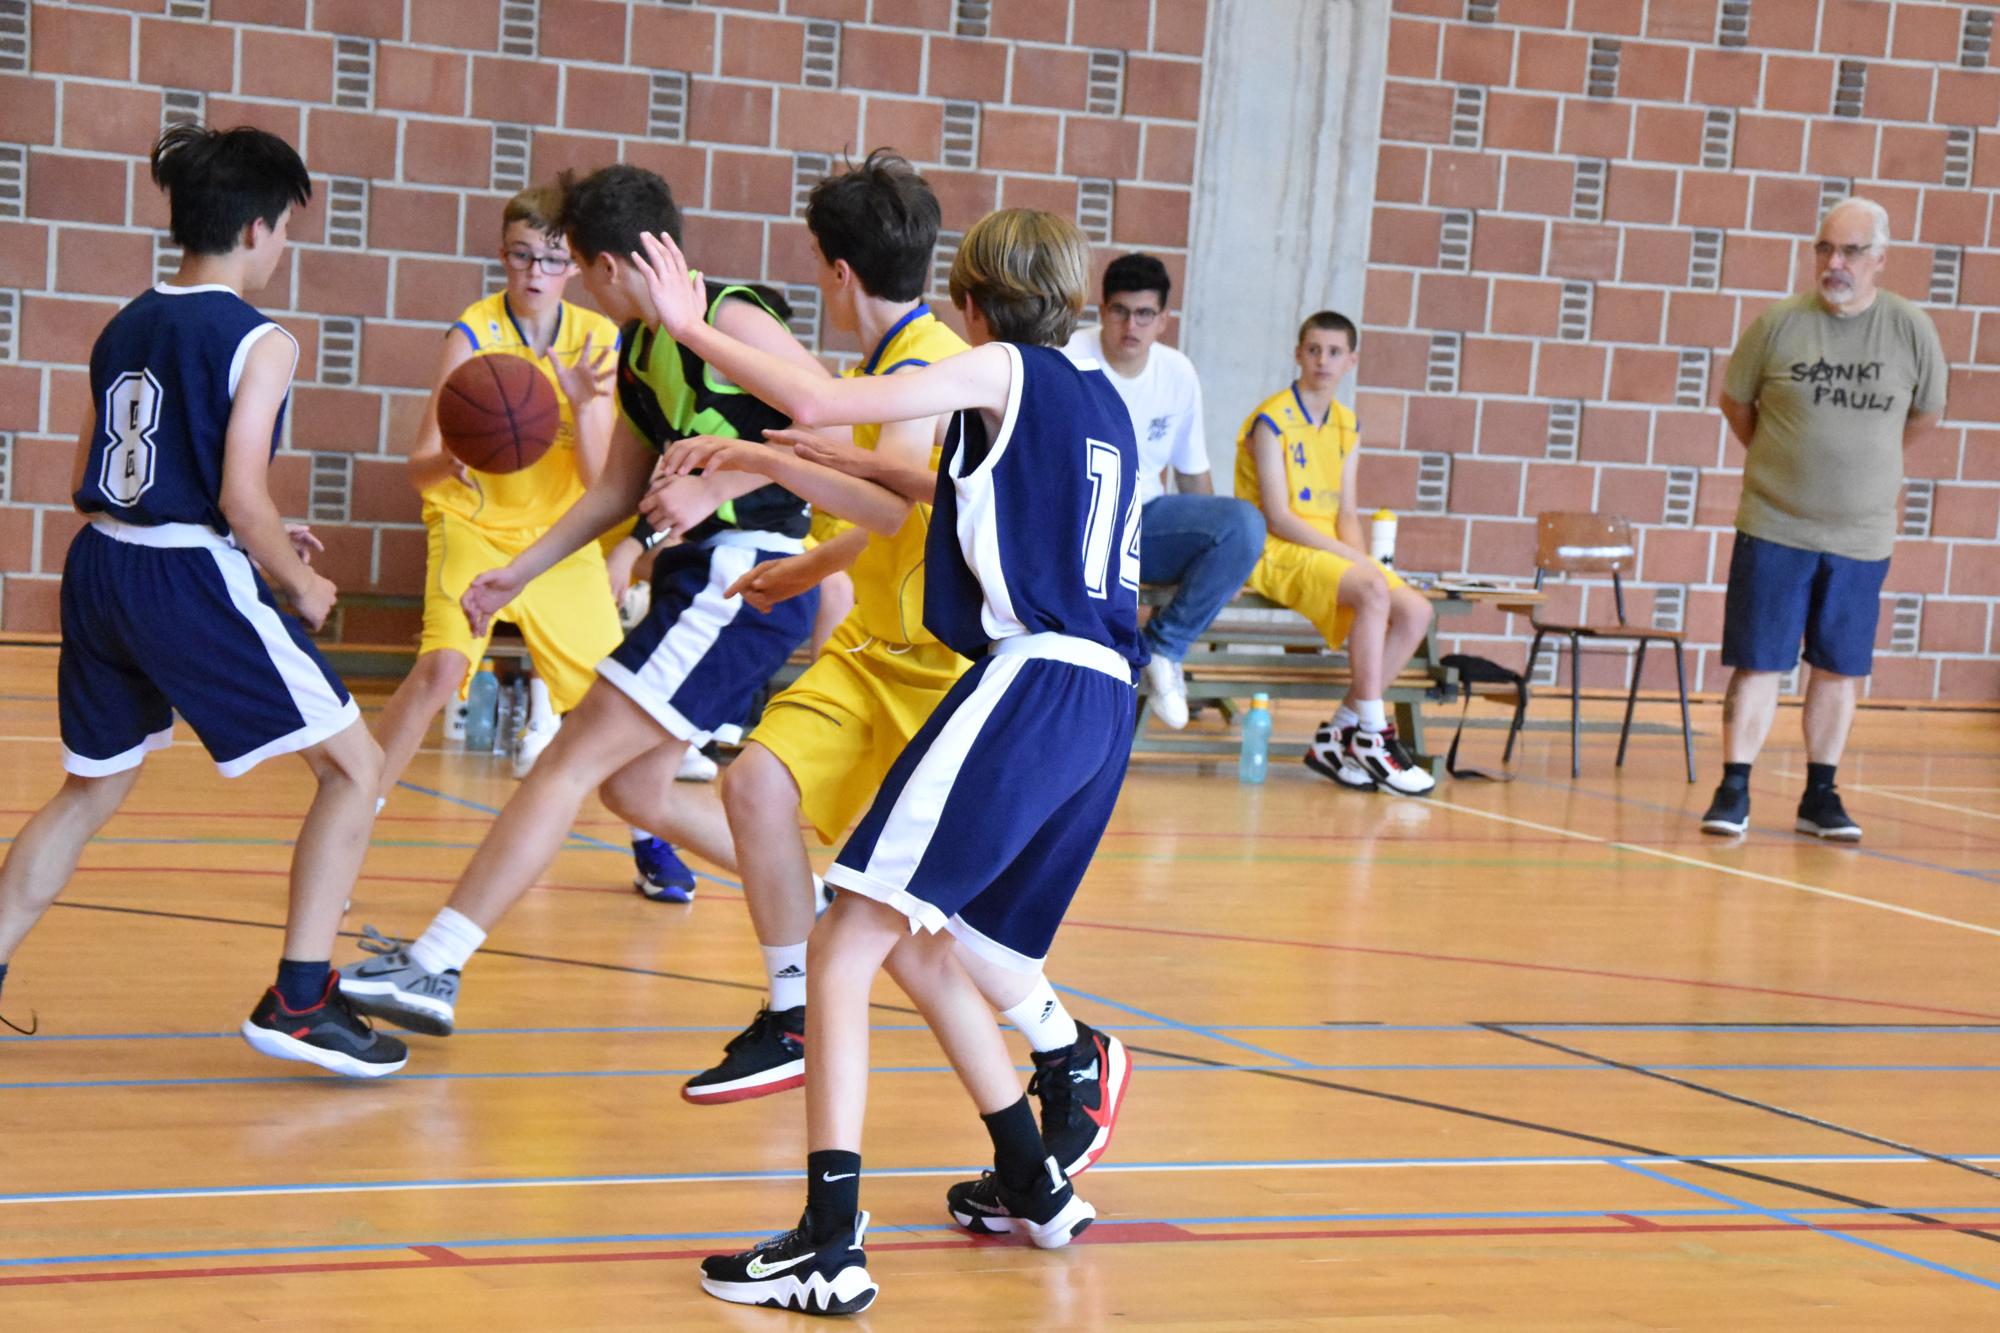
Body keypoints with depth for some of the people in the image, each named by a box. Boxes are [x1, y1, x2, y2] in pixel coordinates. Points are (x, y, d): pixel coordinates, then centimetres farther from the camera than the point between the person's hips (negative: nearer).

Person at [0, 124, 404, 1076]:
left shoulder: (124, 329, 12)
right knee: (354, 767, 3)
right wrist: (303, 585, 1)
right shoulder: (260, 343, -9)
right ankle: (299, 1000, -3)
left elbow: (91, 484, 15)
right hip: (194, 580, -7)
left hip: (100, 569, 7)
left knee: (92, 790, 25)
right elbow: (242, 498, -17)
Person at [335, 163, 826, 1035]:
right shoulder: (636, 350, 15)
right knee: (634, 787, 16)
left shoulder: (725, 318, -13)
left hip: (747, 577, -10)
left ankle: (433, 969, -10)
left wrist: (714, 490, -23)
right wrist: (518, 574, 23)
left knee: (571, 761, -10)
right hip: (703, 575, 10)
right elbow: (619, 488, 25)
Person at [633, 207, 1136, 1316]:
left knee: (842, 949, -10)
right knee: (915, 947, 24)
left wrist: (693, 328, 1)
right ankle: (1034, 1187, 33)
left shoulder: (1002, 372, -1)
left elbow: (820, 405, -10)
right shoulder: (1102, 405, 22)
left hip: (1029, 685, -8)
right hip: (1103, 703, 9)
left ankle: (831, 1246, -21)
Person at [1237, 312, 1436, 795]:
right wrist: (1352, 557, -18)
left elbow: (1346, 511, 12)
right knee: (1374, 591, -30)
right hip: (1276, 553, -7)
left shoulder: (1347, 425, 13)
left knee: (1415, 610, -13)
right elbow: (1278, 517, -15)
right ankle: (1371, 737, -24)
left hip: (1329, 551, 8)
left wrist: (1360, 557, -9)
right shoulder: (1273, 420, -9)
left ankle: (1339, 735, -7)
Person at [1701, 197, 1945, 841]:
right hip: (1774, 528, -1)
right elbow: (1735, 402, 10)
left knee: (1839, 669, 9)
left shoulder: (1911, 331, -3)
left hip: (1862, 534, 1)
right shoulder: (1778, 324, -6)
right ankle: (1733, 792, 6)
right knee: (1758, 663, -1)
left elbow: (1924, 415, 13)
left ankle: (1820, 797, 20)